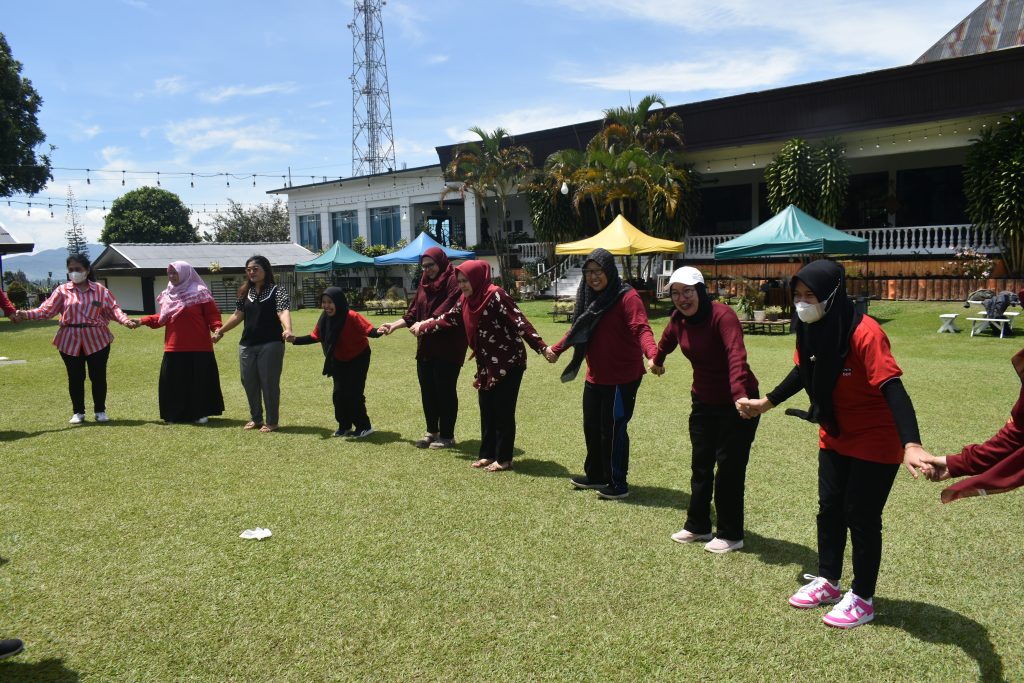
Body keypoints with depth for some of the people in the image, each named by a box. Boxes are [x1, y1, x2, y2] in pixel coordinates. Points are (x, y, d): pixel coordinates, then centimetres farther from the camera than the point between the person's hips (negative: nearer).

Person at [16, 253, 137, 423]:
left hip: (97, 340, 0)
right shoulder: (63, 290, 3)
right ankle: (78, 412, 21)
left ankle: (100, 411, 20)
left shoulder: (100, 290, 3)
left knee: (98, 376, 5)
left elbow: (113, 308, 1)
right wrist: (27, 314, -19)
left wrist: (125, 320, -16)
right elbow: (46, 310, -3)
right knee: (75, 377, 7)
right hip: (70, 341, 1)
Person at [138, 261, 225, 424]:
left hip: (198, 348, -6)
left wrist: (217, 328, -26)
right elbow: (162, 318, 16)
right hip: (174, 348, 6)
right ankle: (176, 414, 17)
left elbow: (212, 314, -9)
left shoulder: (200, 293, -5)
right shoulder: (167, 295, 14)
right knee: (173, 382, 7)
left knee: (199, 380, 0)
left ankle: (201, 413, 12)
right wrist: (143, 320, 5)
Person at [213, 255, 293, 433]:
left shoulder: (277, 291, -6)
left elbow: (283, 312, -21)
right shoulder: (245, 292, 12)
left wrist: (287, 329, -39)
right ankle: (255, 418, 26)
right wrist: (220, 331, 21)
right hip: (247, 345, 6)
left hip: (271, 344, -6)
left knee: (269, 382, -2)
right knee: (249, 382, 11)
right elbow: (238, 315, 19)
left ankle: (272, 421, 10)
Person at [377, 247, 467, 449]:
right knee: (427, 389, 10)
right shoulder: (424, 283, 15)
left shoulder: (453, 281, -10)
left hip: (448, 346, -7)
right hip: (426, 346, 7)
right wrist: (394, 325, 1)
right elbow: (414, 313, 14)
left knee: (445, 390, -1)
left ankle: (447, 435, 10)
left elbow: (448, 312, -21)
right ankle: (432, 432, 23)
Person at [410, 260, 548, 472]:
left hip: (509, 363, -8)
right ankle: (488, 454, 24)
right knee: (486, 409, 12)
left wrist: (541, 347, -30)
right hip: (487, 365, 8)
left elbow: (519, 322, -24)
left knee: (503, 411, -1)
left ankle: (504, 459, 9)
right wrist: (423, 327, 28)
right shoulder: (466, 300, 6)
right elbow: (449, 319, 21)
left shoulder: (496, 295, -18)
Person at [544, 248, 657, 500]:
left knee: (613, 430, 1)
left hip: (622, 378, -8)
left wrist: (652, 354, -45)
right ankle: (595, 475, 34)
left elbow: (641, 329, -28)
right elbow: (577, 330, 22)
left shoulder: (627, 297, -15)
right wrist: (556, 349, 28)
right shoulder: (589, 297, 9)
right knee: (591, 427, 17)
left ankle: (618, 484, 16)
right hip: (595, 377, 8)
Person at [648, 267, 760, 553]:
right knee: (700, 465, 13)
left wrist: (740, 395, -53)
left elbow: (736, 357, -39)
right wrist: (657, 360, 40)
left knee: (729, 469, 1)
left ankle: (730, 535, 16)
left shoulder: (722, 316, -24)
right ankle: (697, 526, 28)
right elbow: (667, 341, 21)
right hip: (703, 401, 7)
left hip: (735, 403, -7)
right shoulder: (678, 320, -2)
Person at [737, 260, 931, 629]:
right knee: (830, 509, 15)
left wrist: (911, 445, -46)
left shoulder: (864, 334, -28)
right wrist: (767, 402, 19)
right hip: (834, 437, 7)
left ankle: (862, 599, 22)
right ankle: (827, 582, 33)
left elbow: (893, 390, -35)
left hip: (874, 442, -7)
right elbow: (803, 372, 12)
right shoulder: (812, 329, -6)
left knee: (861, 517, 3)